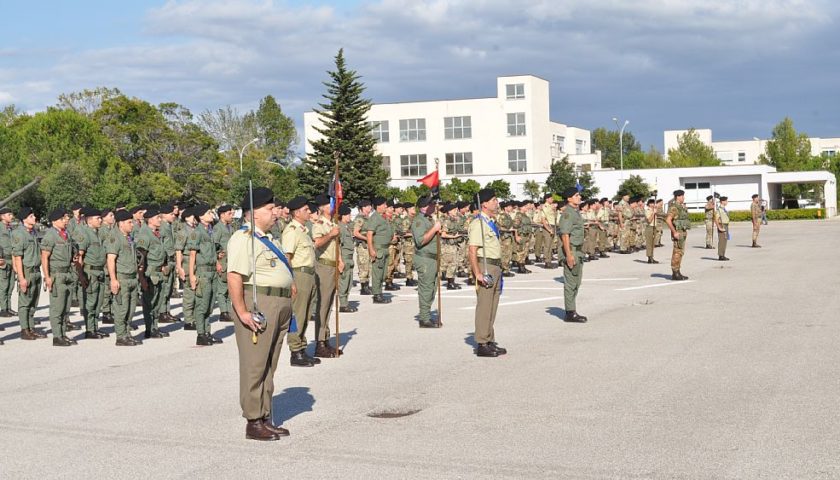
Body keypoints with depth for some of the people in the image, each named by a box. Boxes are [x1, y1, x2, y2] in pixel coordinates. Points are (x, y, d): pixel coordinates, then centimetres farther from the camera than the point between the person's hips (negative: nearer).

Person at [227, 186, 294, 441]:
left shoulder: (269, 238, 20)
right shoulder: (243, 239, -13)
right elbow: (234, 277, -22)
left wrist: (289, 284, 18)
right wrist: (242, 311, -26)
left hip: (279, 306, 10)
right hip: (257, 304, -10)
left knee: (269, 366, 14)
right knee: (254, 365, -4)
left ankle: (266, 418, 22)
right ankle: (253, 422, 1)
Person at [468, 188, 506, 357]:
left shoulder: (491, 223, 16)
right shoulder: (478, 224, -14)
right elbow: (472, 251, -20)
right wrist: (478, 273, -25)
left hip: (495, 267, 10)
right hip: (485, 267, -10)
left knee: (492, 306, 14)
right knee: (484, 306, -7)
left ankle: (490, 342, 21)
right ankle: (481, 344, -3)